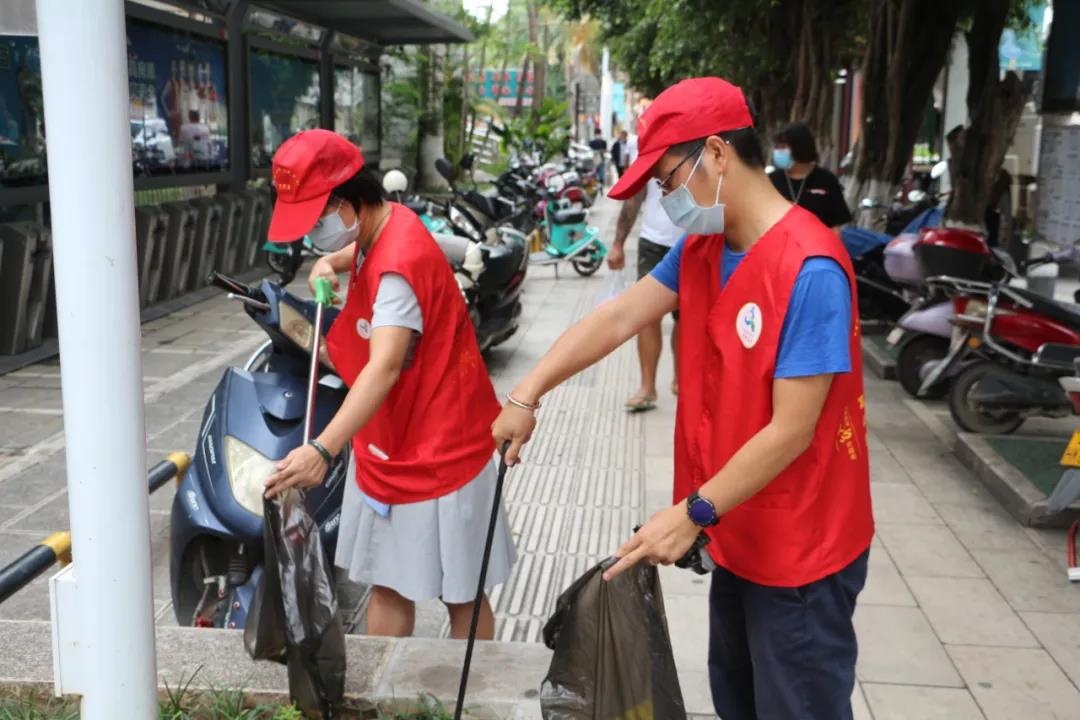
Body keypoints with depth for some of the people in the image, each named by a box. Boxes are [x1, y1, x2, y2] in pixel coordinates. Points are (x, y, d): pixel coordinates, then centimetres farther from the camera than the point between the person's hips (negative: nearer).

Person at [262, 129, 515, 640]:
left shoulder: (400, 262, -26)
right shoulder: (377, 231, 2)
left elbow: (385, 366, -40)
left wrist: (322, 449, -51)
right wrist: (331, 264, 9)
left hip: (438, 450, -9)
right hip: (386, 446, 9)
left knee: (461, 596, 7)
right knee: (387, 584, 15)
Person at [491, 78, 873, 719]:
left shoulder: (810, 270, -26)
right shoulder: (701, 251, 2)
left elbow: (790, 431, -26)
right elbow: (618, 318, -4)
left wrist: (693, 513, -24)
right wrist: (527, 396, -14)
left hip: (801, 551, -8)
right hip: (741, 536, 8)